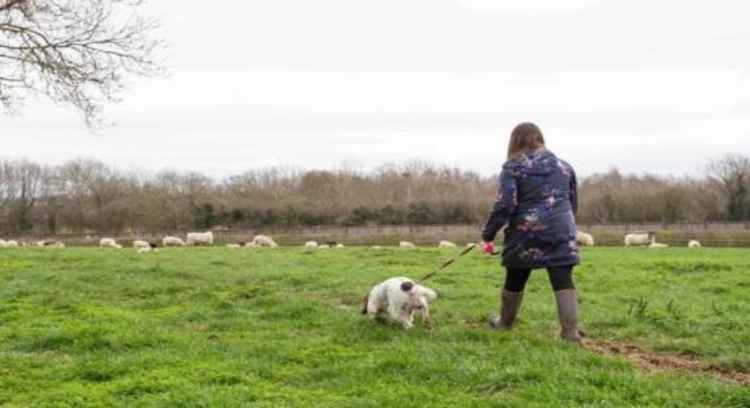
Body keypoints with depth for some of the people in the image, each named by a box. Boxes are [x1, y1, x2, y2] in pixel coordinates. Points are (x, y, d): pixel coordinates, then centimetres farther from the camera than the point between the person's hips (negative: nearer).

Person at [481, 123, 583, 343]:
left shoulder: (513, 167, -1)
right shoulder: (564, 166, 14)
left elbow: (504, 204, -10)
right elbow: (573, 203, 21)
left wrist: (488, 234, -3)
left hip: (526, 233, -2)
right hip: (560, 231, 2)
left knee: (515, 281, 15)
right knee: (563, 281, -2)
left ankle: (505, 323, 33)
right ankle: (571, 332, -11)